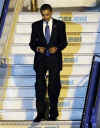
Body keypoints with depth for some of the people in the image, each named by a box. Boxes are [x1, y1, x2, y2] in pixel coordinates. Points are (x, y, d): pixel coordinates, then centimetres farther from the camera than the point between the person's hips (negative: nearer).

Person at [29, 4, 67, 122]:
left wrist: (56, 48, -17)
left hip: (54, 59, 0)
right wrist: (37, 48, -16)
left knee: (54, 86, 8)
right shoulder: (36, 25, 5)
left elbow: (64, 42, 2)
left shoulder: (60, 24, 2)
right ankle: (40, 113, 4)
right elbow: (32, 43, 5)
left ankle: (53, 113, 21)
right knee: (39, 86, -3)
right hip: (40, 60, 1)